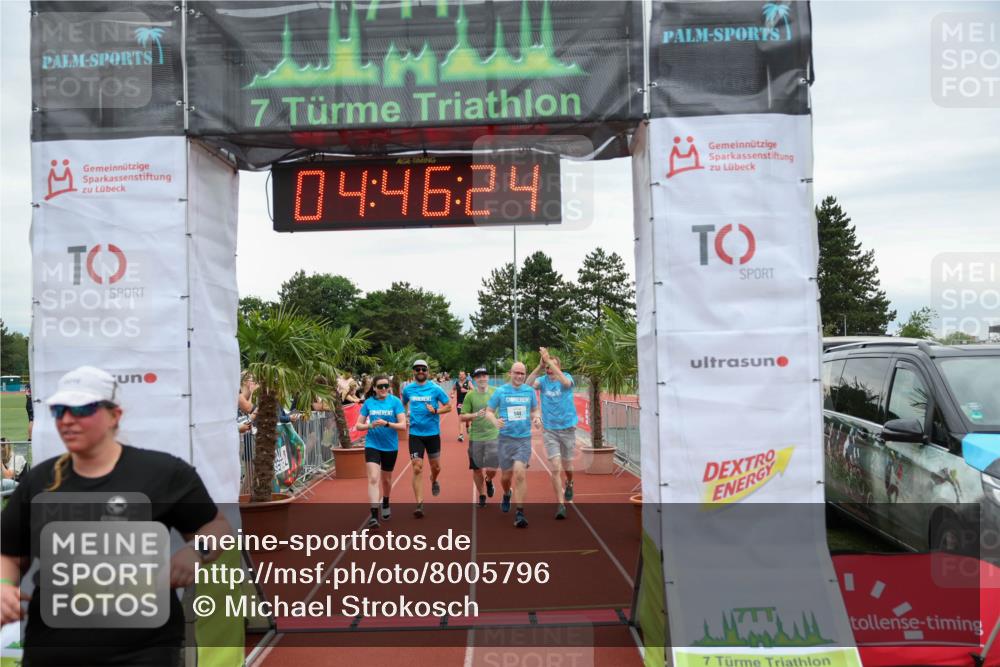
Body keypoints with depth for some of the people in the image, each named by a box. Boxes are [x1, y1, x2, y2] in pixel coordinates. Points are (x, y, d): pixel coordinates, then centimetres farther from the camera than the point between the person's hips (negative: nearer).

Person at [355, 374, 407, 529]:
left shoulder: (395, 402, -6)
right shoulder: (368, 402, -1)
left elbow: (403, 425, -11)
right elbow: (358, 425, 2)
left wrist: (387, 424, -25)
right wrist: (370, 425, -18)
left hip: (390, 446, 0)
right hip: (372, 445, 0)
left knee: (386, 479, 18)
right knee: (373, 478, -15)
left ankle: (385, 505, 45)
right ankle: (374, 515, -16)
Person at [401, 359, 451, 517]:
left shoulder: (435, 389, -3)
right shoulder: (408, 389, 3)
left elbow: (448, 406, 1)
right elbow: (403, 405, 21)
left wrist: (435, 411, -17)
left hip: (433, 433, 0)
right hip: (415, 434, 0)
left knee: (436, 467, 13)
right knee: (417, 469, -8)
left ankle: (433, 480, 49)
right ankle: (419, 504, -5)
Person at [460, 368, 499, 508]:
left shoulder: (496, 392, 0)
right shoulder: (470, 395, -2)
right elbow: (462, 417, -3)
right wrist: (476, 415, -17)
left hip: (493, 435, 0)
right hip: (475, 437, 0)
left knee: (492, 469, -7)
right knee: (477, 469, 7)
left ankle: (489, 481, 30)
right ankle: (482, 495, 30)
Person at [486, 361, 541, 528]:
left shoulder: (530, 391, 4)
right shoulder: (500, 391, -1)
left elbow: (535, 410, 17)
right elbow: (489, 411, 3)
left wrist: (536, 418, -6)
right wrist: (495, 420, -19)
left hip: (524, 439, 0)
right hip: (505, 438, 0)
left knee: (520, 473, -15)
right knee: (506, 475, 10)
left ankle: (519, 513, -9)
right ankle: (506, 495, 46)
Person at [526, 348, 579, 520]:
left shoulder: (566, 377, -6)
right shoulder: (543, 380, -2)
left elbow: (565, 382, -31)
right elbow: (527, 385, -20)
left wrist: (549, 360, -34)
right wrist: (540, 365, -30)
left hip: (567, 428, 0)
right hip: (550, 430, 0)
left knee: (567, 465, 15)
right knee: (555, 468, -9)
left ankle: (569, 484, 48)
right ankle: (561, 504, 0)